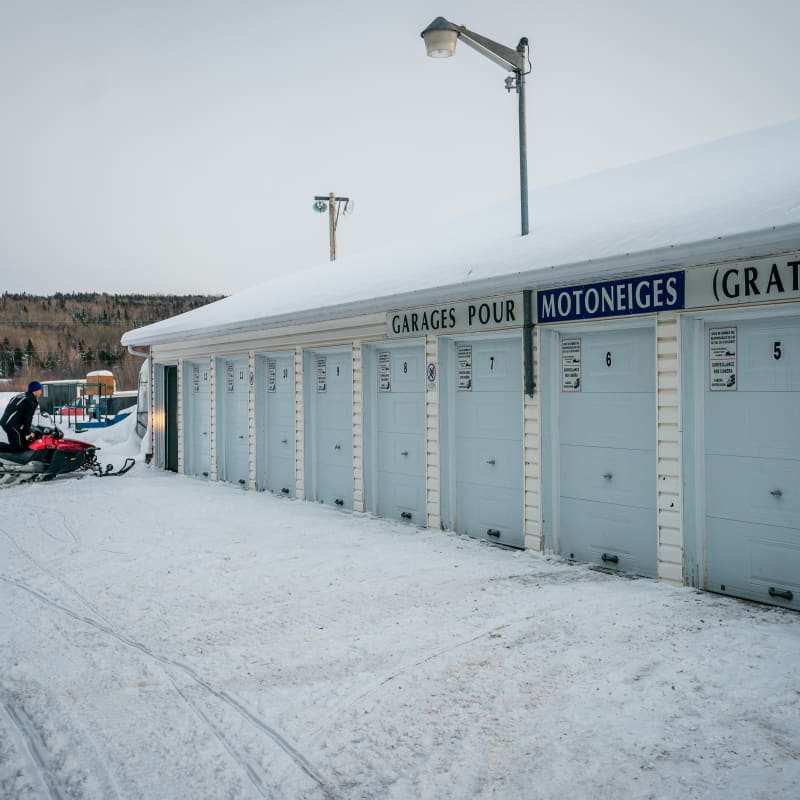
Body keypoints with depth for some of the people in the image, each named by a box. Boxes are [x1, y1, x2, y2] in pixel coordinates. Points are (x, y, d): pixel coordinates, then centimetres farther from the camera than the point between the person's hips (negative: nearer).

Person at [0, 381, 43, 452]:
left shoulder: (21, 395, 20)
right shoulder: (31, 401, -9)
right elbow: (28, 417, -11)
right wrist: (28, 433, -3)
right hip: (12, 425, -10)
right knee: (18, 448, -8)